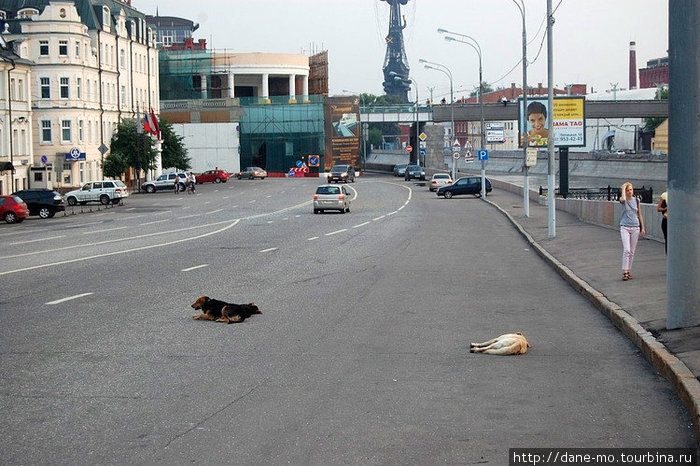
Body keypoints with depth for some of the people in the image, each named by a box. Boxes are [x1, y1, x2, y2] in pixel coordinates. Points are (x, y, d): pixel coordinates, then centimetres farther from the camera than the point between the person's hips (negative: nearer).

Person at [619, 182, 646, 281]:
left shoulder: (636, 200, 7)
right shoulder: (623, 200, -3)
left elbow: (639, 215, 13)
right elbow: (623, 199, -30)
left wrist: (643, 228, 10)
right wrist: (623, 189, -15)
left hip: (635, 227, 4)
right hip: (625, 227, -4)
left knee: (632, 251, 6)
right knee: (626, 250, -15)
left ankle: (628, 271, 14)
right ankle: (625, 272, -14)